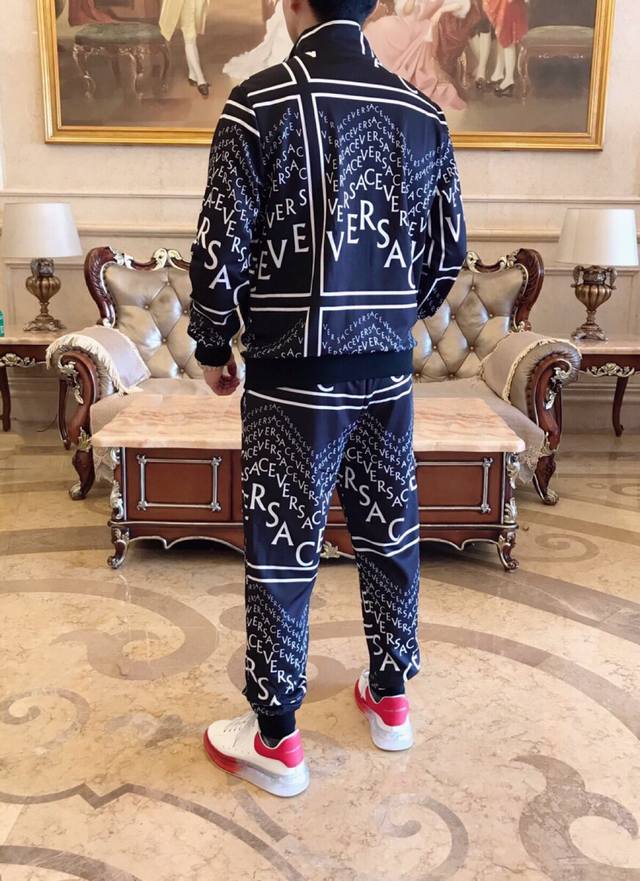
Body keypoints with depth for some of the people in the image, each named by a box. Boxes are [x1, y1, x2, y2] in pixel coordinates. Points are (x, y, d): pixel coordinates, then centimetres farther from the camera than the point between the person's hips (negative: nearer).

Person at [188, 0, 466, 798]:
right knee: (390, 534, 16)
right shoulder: (422, 113, 5)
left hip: (294, 374, -5)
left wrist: (213, 348, 4)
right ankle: (391, 698, 33)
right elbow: (449, 248, 9)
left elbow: (222, 246, -11)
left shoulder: (261, 103, -10)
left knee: (281, 553, 5)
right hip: (388, 371, 5)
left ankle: (275, 740, 18)